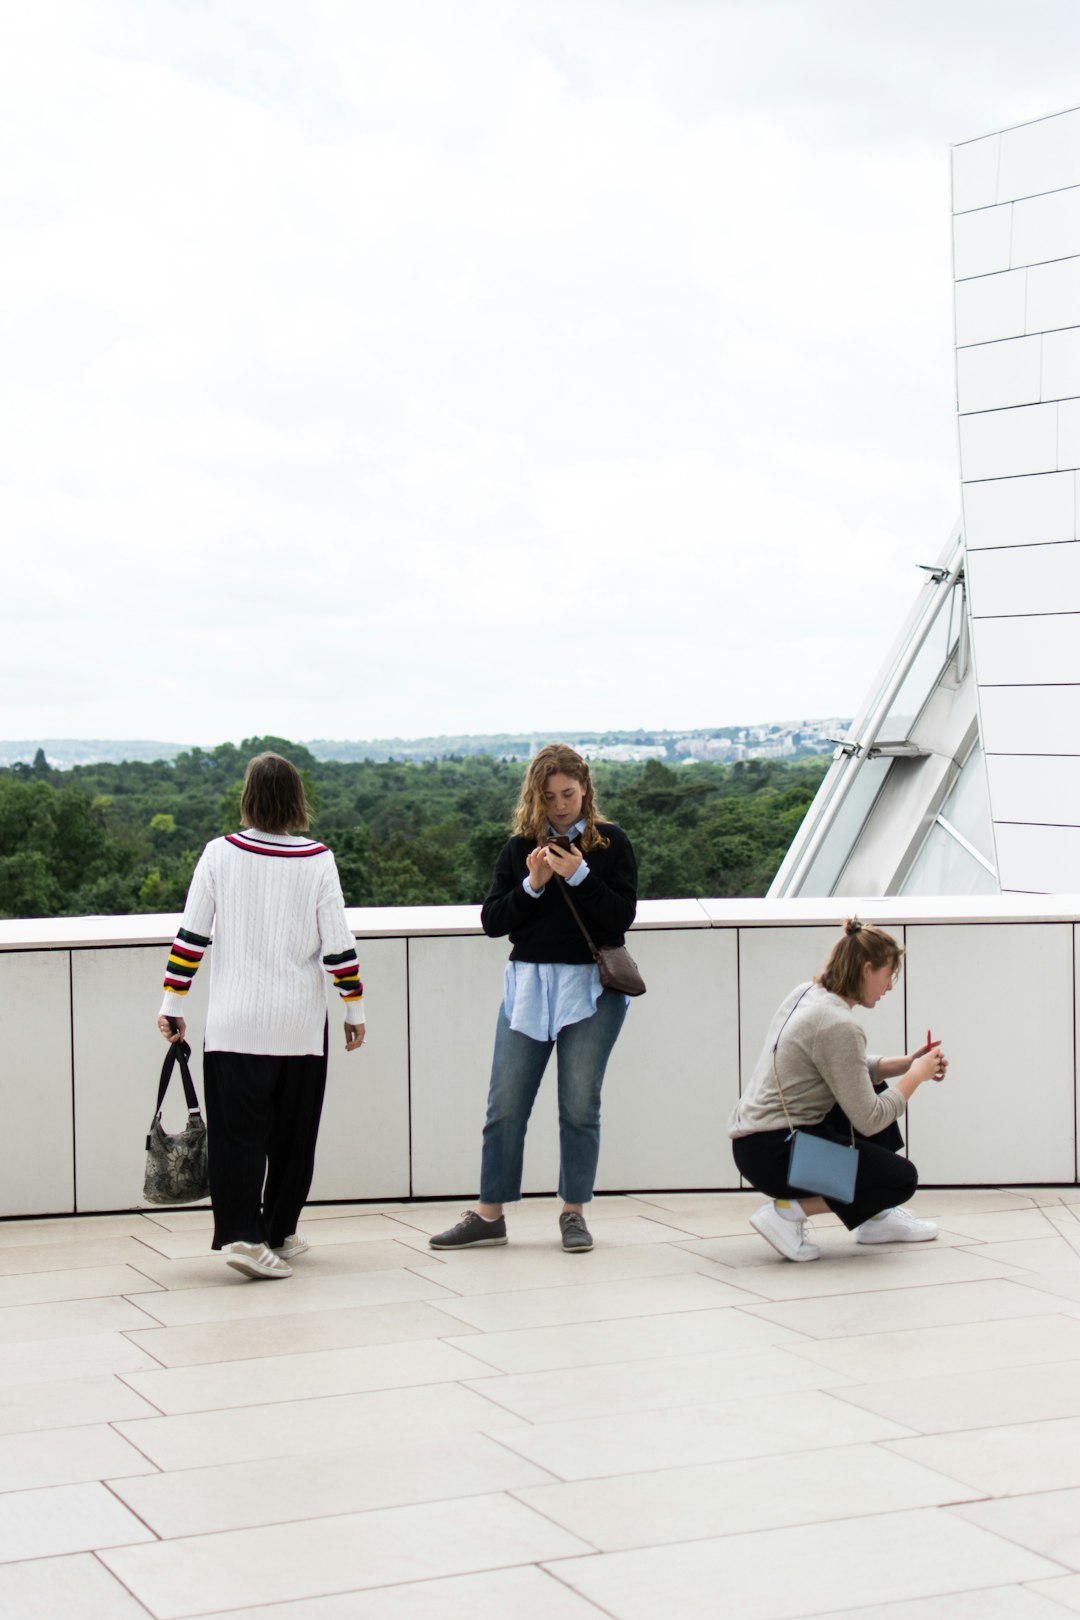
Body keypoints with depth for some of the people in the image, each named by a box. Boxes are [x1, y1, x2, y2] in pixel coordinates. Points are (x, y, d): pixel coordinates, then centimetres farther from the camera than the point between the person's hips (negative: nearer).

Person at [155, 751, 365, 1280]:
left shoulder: (219, 855, -3)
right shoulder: (317, 860, -4)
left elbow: (192, 936, -2)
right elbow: (338, 944, -3)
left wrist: (171, 1004, 7)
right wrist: (355, 1009, 8)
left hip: (234, 1023, 0)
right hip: (300, 1024, 0)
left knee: (238, 1132, -1)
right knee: (293, 1133, 13)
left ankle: (242, 1235, -12)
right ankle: (279, 1232, 21)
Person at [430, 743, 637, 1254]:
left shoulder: (610, 843, 1)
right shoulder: (520, 847, 7)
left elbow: (624, 914, -7)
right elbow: (492, 921, 3)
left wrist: (579, 876, -18)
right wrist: (532, 885, -11)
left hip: (591, 987, -2)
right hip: (528, 984, 2)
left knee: (580, 1106, 3)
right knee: (506, 1104, 2)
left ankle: (574, 1212, 15)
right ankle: (488, 1215, 10)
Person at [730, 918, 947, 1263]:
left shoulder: (807, 994, 7)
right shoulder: (839, 1025, -21)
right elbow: (869, 1121, -17)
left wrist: (906, 1064, 12)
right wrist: (917, 1076, -4)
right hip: (775, 1154, -10)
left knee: (876, 1090, 23)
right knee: (902, 1178, 3)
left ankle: (876, 1216, 23)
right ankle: (789, 1210, -7)